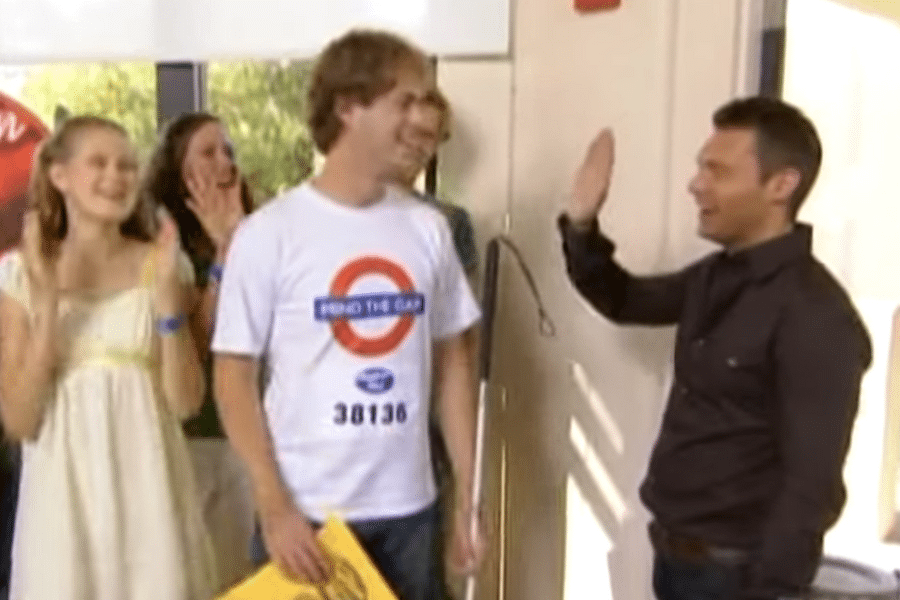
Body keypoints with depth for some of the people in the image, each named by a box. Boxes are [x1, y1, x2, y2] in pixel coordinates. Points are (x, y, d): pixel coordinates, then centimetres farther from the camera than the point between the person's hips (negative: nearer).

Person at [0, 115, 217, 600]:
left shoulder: (161, 264, 2)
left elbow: (187, 402, -4)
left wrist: (167, 294, -14)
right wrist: (48, 303, -14)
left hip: (147, 486, 1)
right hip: (64, 490, 0)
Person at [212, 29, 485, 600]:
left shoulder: (429, 228, 2)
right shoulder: (269, 233, -8)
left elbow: (453, 362, 8)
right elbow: (234, 377, -6)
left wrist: (468, 496, 5)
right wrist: (274, 506, -13)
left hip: (408, 509, 4)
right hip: (305, 510, -3)